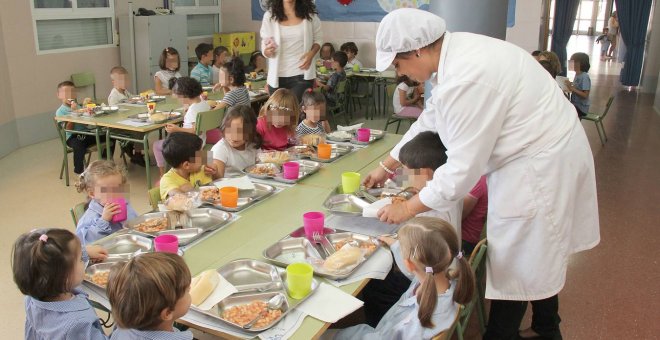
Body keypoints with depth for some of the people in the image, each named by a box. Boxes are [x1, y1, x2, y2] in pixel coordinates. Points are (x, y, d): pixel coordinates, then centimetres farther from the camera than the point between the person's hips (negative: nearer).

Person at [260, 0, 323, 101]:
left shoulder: (309, 14, 2)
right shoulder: (269, 15, 0)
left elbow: (318, 39, 13)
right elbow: (264, 48, 1)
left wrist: (311, 53, -8)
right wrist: (268, 51, -23)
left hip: (302, 74, -1)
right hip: (277, 76, 1)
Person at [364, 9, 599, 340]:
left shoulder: (465, 79, -30)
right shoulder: (454, 53, 0)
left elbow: (462, 168, -25)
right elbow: (429, 120, 11)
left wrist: (407, 209, -13)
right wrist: (387, 166, 18)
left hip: (541, 166, -10)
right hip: (540, 152, 10)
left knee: (514, 265, 6)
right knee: (538, 255, 24)